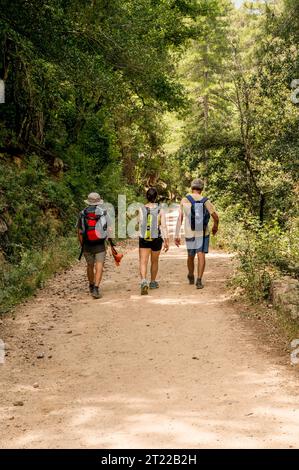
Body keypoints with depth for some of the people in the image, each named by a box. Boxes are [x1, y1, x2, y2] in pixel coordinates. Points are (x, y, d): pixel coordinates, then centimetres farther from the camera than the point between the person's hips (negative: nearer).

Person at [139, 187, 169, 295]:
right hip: (156, 239, 1)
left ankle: (144, 281, -28)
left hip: (143, 239, -1)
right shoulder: (160, 210, -8)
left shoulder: (141, 209, -5)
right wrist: (166, 241, -9)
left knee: (143, 262, -4)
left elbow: (140, 224, 8)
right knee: (154, 261, 20)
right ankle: (153, 282, 34)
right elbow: (164, 226, -12)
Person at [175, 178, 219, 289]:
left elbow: (179, 219, -6)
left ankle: (191, 277, 39)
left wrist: (177, 236, -3)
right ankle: (199, 280, -18)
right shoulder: (205, 201, -7)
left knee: (191, 256, 19)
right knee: (201, 255, -4)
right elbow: (215, 217, -5)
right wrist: (215, 227, 17)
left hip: (189, 234, 2)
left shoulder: (184, 200, -5)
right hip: (203, 233, -2)